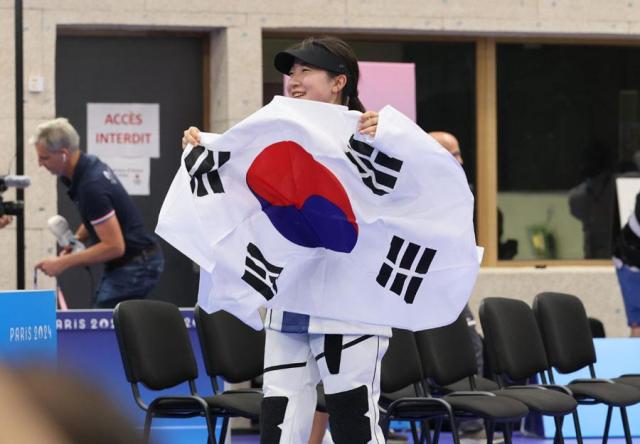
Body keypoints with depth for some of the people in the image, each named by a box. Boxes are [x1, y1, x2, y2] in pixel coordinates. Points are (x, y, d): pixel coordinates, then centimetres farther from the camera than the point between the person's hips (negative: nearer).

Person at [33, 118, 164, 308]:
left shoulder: (91, 186, -26)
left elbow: (114, 246, -26)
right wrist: (77, 239, 6)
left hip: (134, 267, -10)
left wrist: (63, 263, -22)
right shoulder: (90, 164, 4)